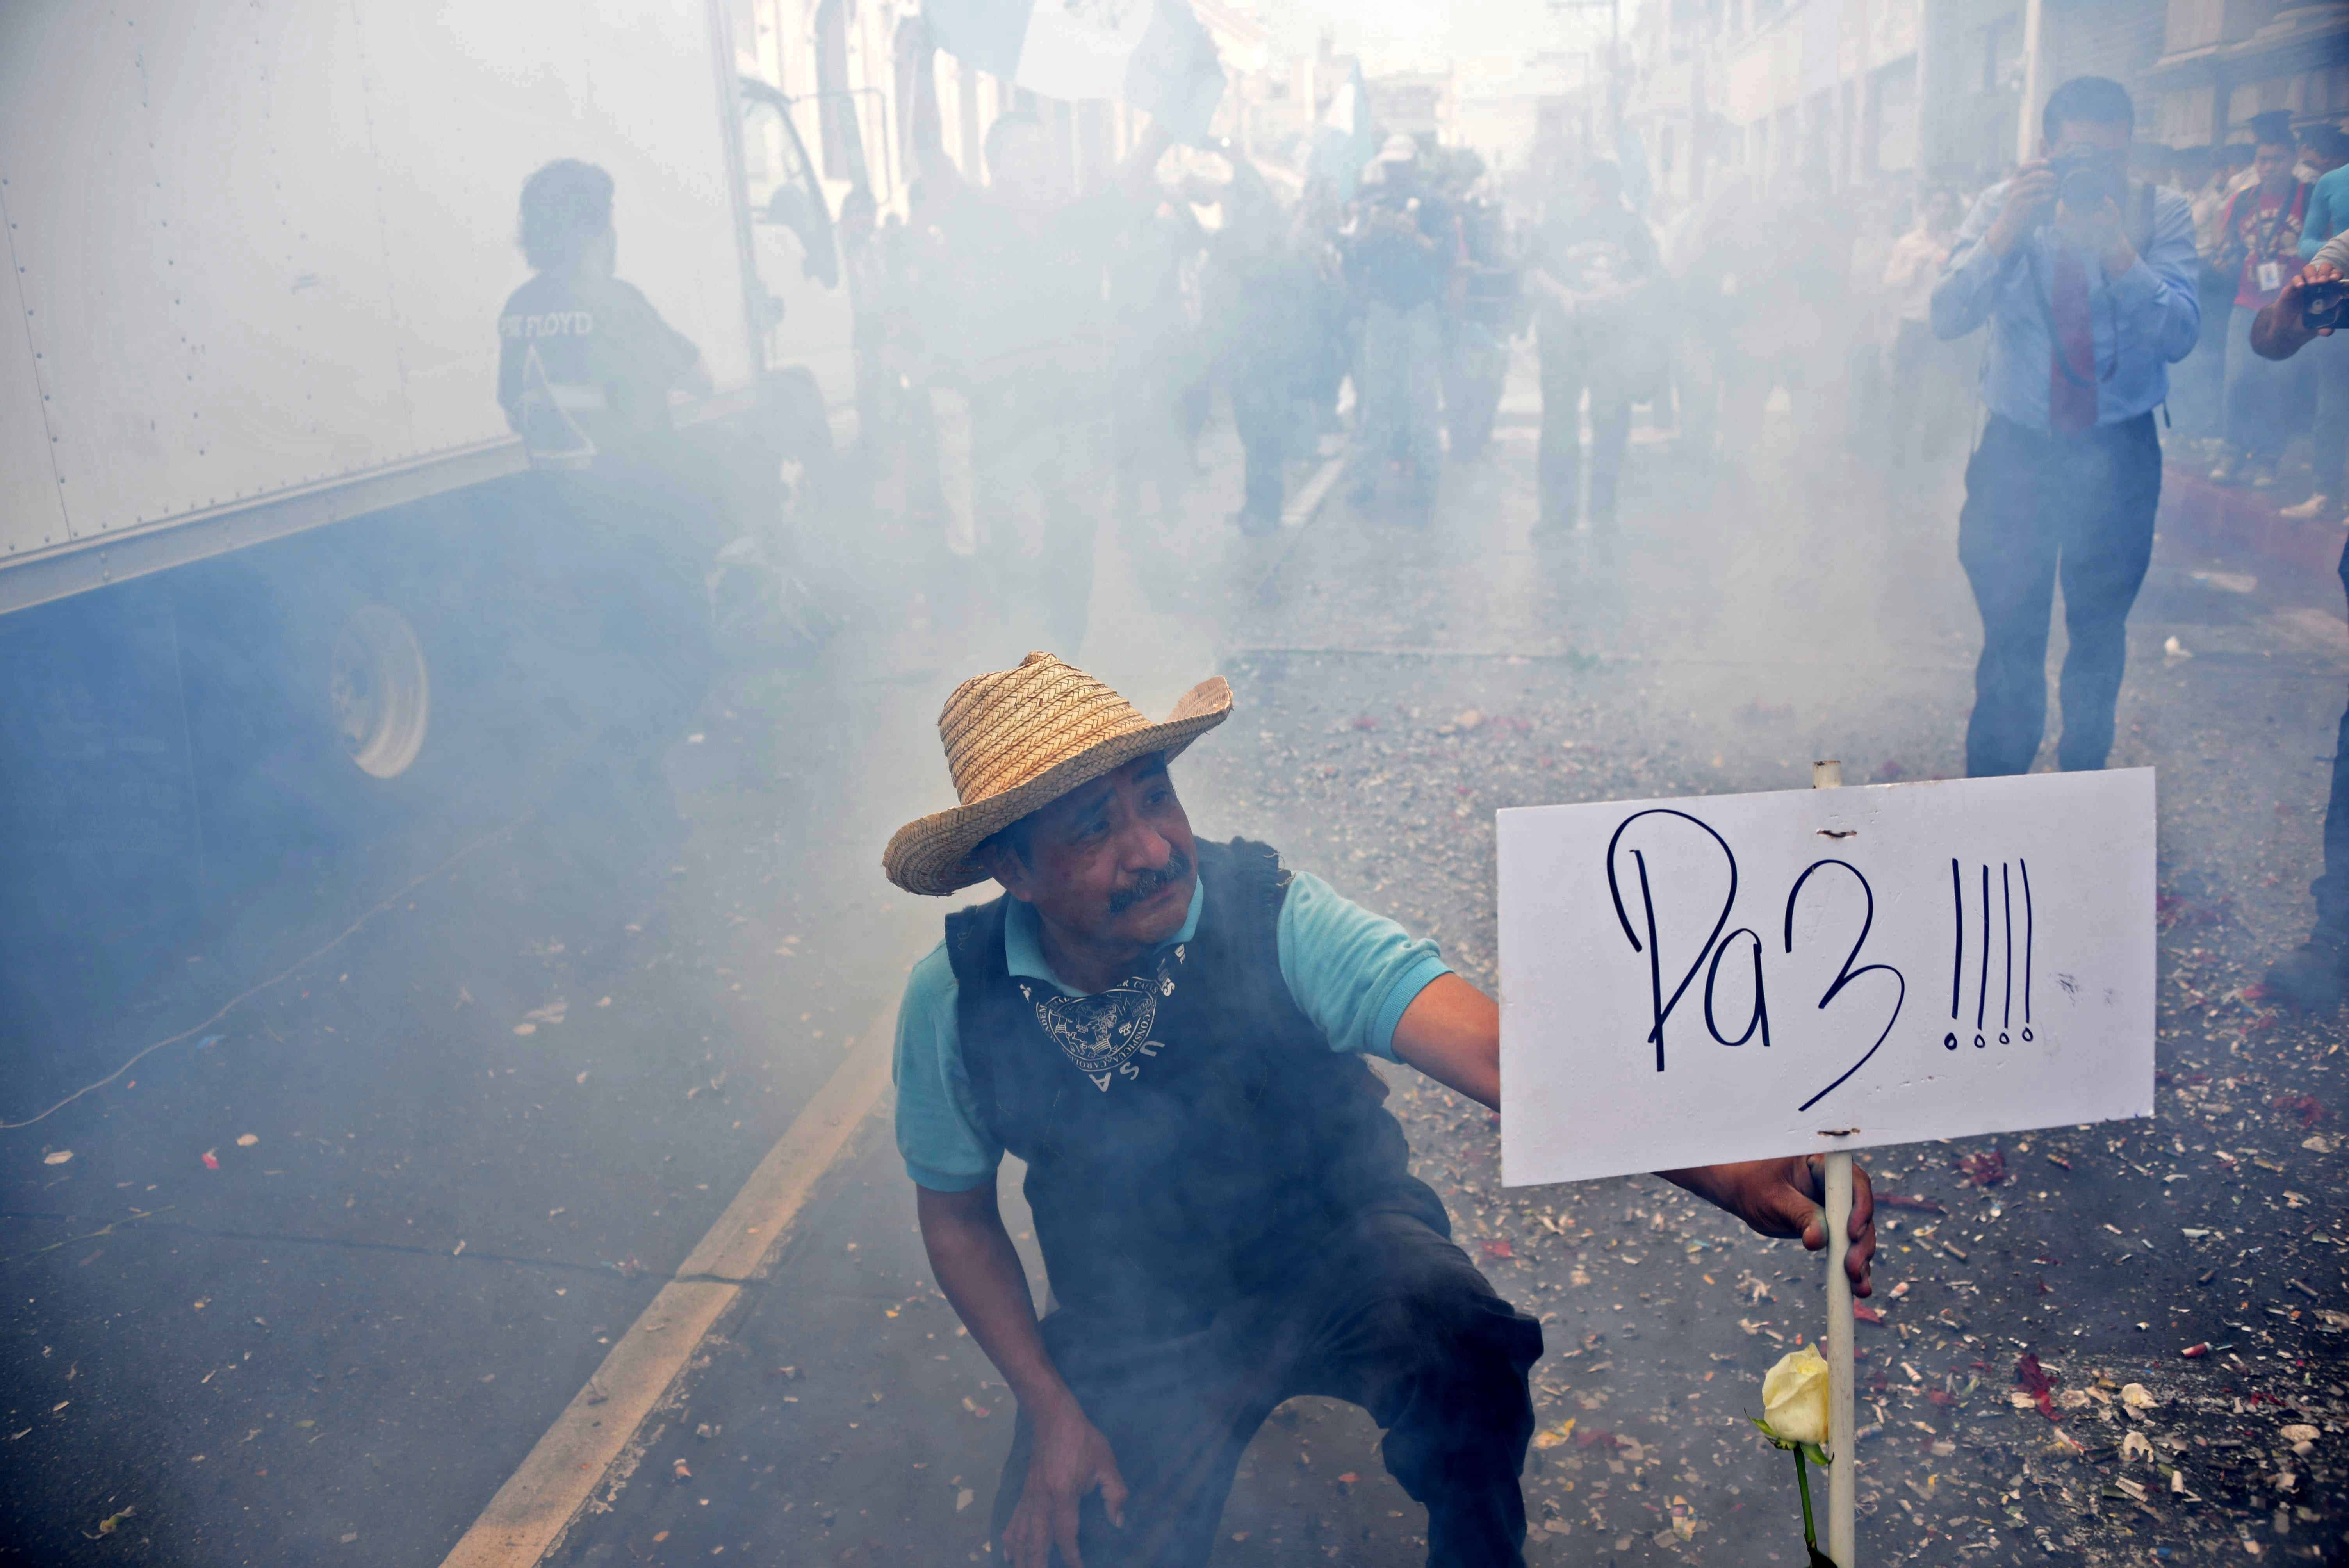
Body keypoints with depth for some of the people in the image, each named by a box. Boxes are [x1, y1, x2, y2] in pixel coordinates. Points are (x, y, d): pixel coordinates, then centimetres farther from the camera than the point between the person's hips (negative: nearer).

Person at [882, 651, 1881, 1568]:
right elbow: (956, 1213, 1)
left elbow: (1496, 1052, -36)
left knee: (1462, 1353, -33)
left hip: (1340, 1243, -2)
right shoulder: (953, 1002, -16)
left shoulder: (1272, 917, -24)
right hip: (1137, 1329, 2)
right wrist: (1050, 1408, -9)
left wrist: (1727, 1170, -50)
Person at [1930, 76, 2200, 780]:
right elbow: (1947, 318, -17)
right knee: (2011, 629, 1)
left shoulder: (2160, 212, -7)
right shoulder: (2004, 205, -5)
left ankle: (2084, 772, 34)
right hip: (2018, 442, 0)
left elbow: (2180, 336, -18)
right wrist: (2003, 237, -32)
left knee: (2100, 628, 13)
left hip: (2118, 450, 0)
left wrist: (2118, 252, -31)